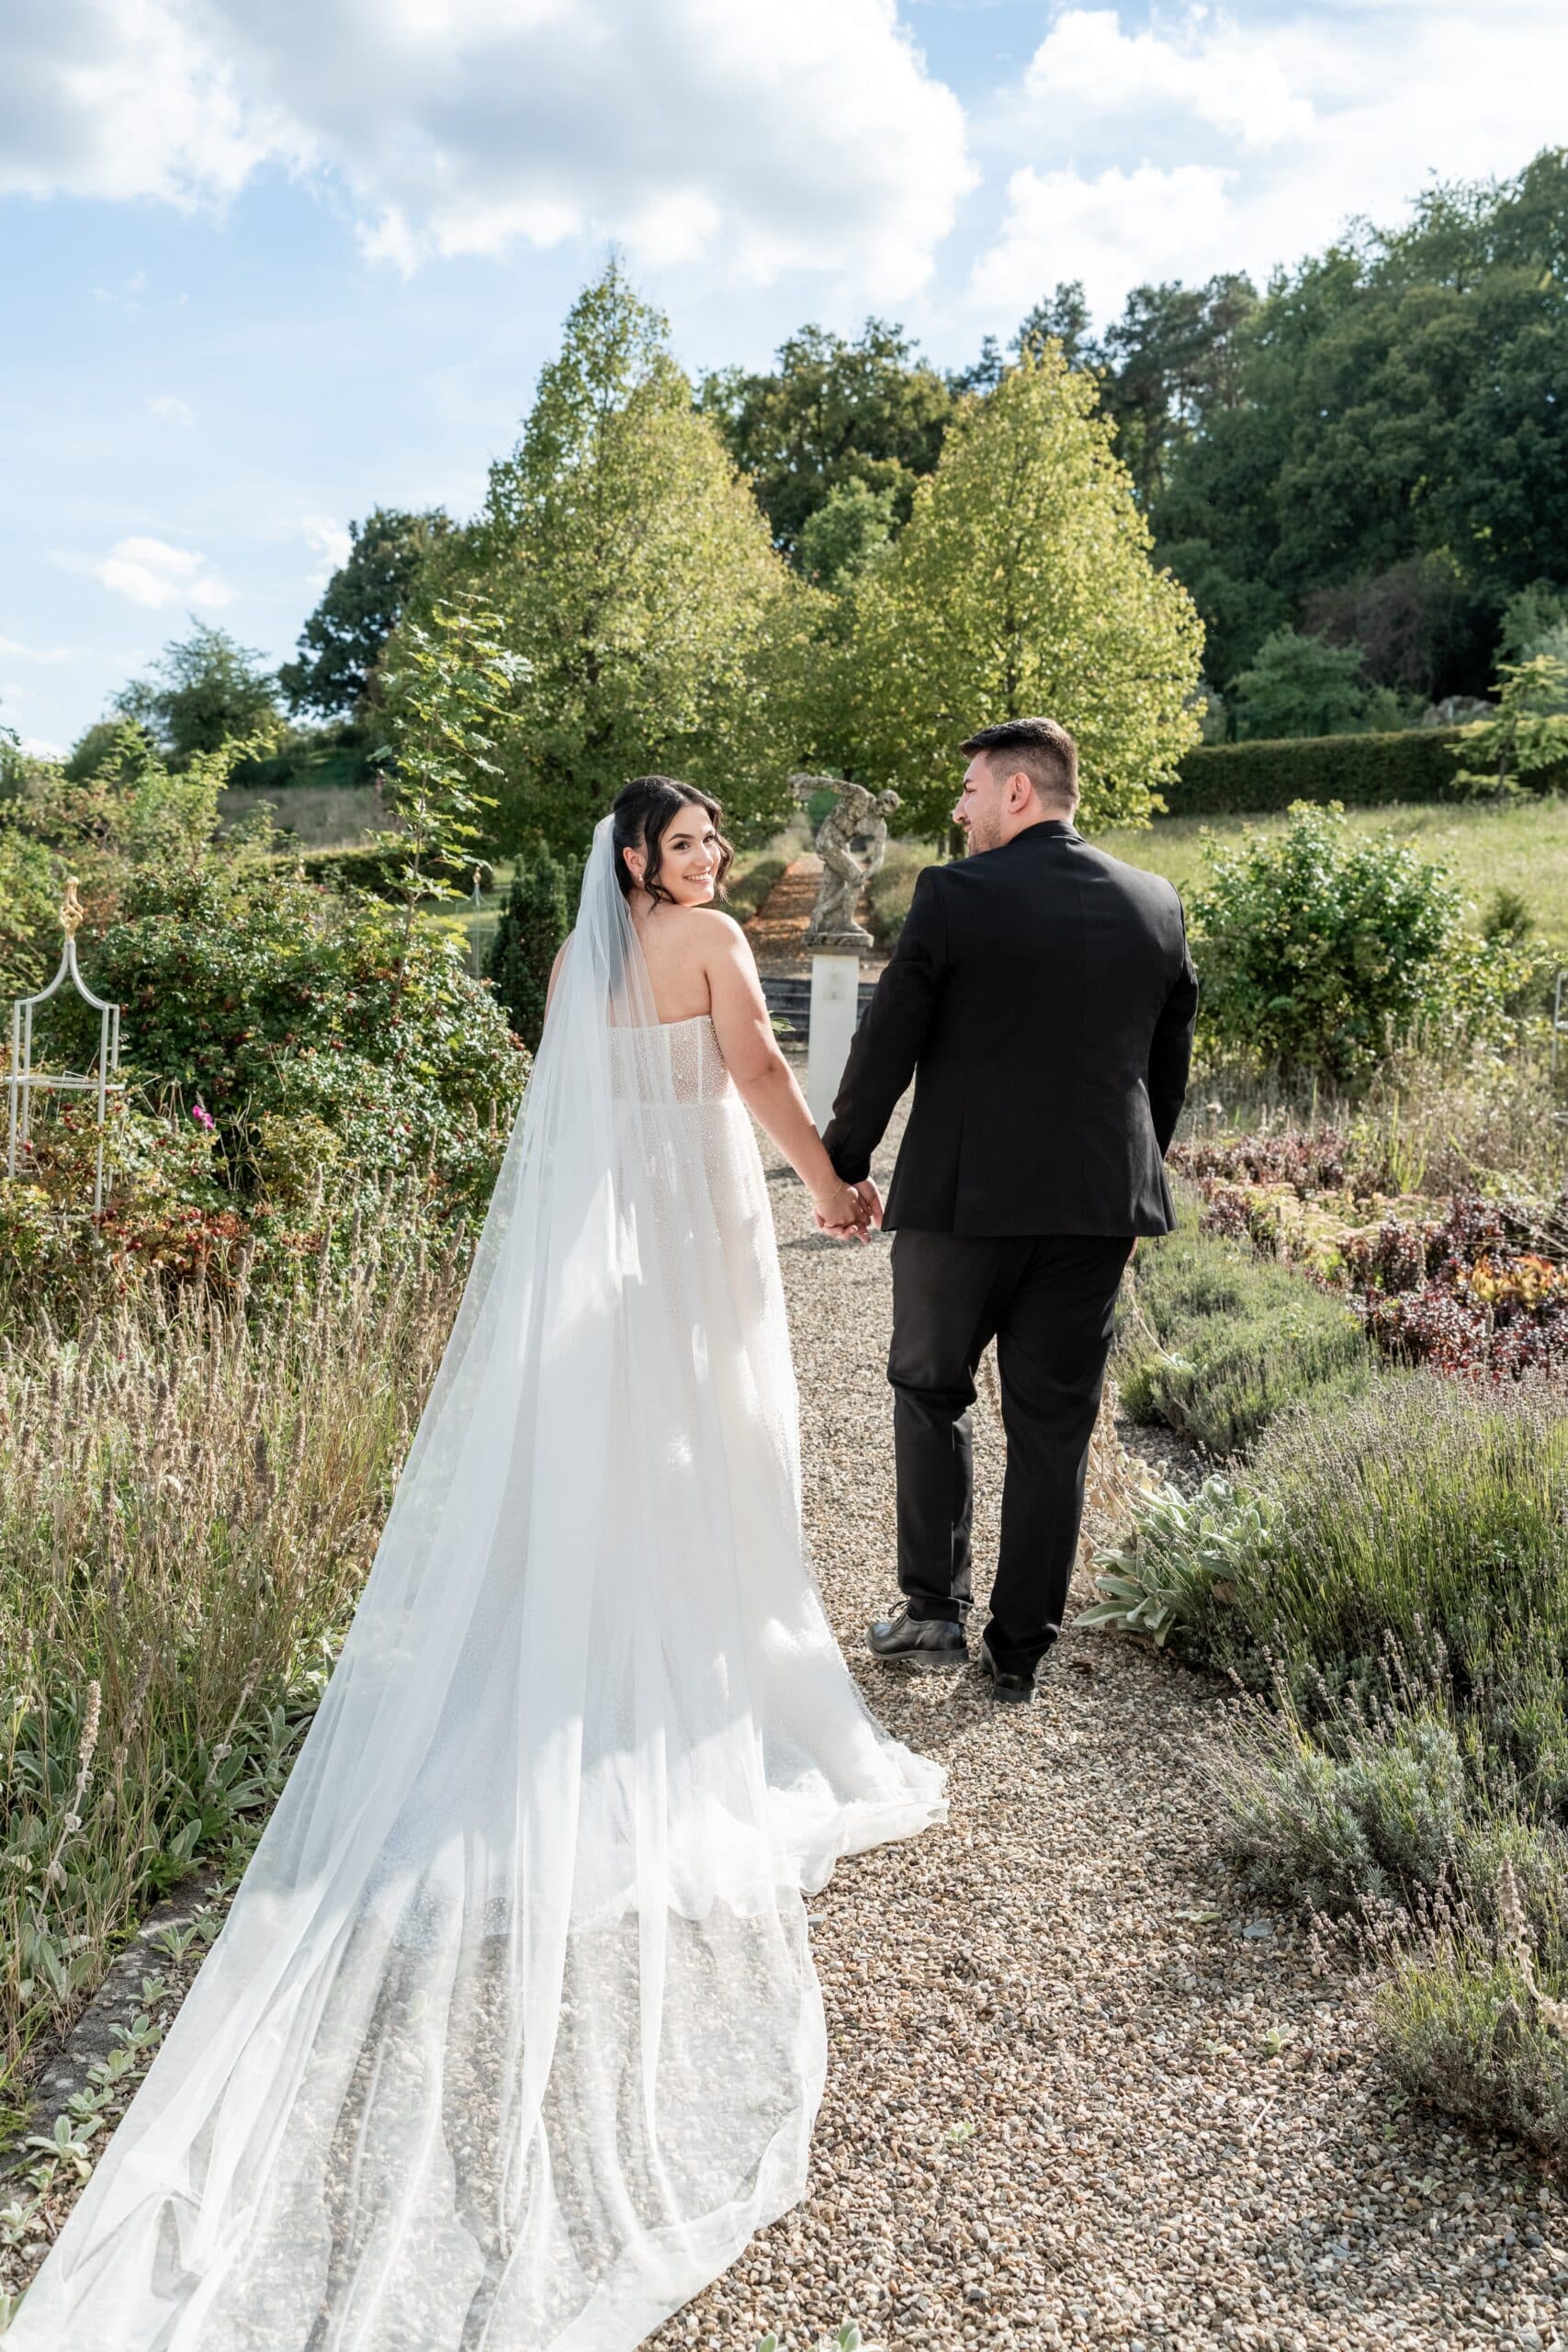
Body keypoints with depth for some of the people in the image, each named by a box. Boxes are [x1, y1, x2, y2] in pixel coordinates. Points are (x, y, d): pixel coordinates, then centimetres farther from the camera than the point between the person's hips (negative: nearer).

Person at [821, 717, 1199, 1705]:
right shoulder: (1159, 905, 4)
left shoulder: (954, 895, -10)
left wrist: (845, 1164, 6)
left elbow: (886, 1044, -6)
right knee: (1054, 1428, 11)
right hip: (1100, 1207, 4)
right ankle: (1022, 1652, 19)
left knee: (930, 1393, 17)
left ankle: (935, 1609, 16)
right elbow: (1172, 1062, 11)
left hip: (963, 1196, -3)